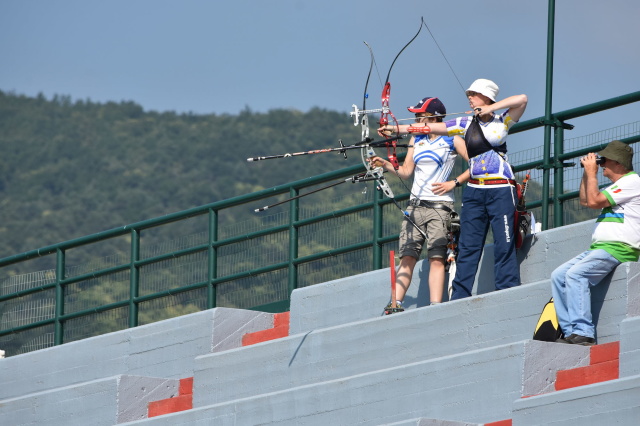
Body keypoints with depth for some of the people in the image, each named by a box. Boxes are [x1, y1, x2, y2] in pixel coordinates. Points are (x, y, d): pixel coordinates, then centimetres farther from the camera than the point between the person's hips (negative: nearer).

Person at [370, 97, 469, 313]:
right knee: (407, 257, -4)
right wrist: (386, 165, -5)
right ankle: (396, 304, -10)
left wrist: (454, 183, -11)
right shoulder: (416, 140, 15)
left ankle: (435, 306, -17)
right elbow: (406, 171, 11)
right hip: (415, 205, 5)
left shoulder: (452, 140, 0)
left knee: (437, 257, -12)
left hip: (439, 205, -5)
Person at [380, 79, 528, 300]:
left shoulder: (502, 121, 2)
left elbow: (522, 99, -12)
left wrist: (490, 108, -10)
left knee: (504, 245, -7)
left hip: (501, 191, -4)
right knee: (467, 246, 2)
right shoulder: (466, 124, 12)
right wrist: (396, 129, 4)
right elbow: (430, 127, 9)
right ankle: (459, 299, 1)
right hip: (474, 191, 4)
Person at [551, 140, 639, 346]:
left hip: (619, 249, -11)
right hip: (599, 248, 11)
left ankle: (583, 332, -35)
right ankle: (571, 332, -8)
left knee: (575, 274, -28)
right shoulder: (617, 186, 26)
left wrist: (592, 172, -3)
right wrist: (587, 172, 22)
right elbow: (585, 200, 34)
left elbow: (594, 201, -15)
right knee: (558, 275, 1)